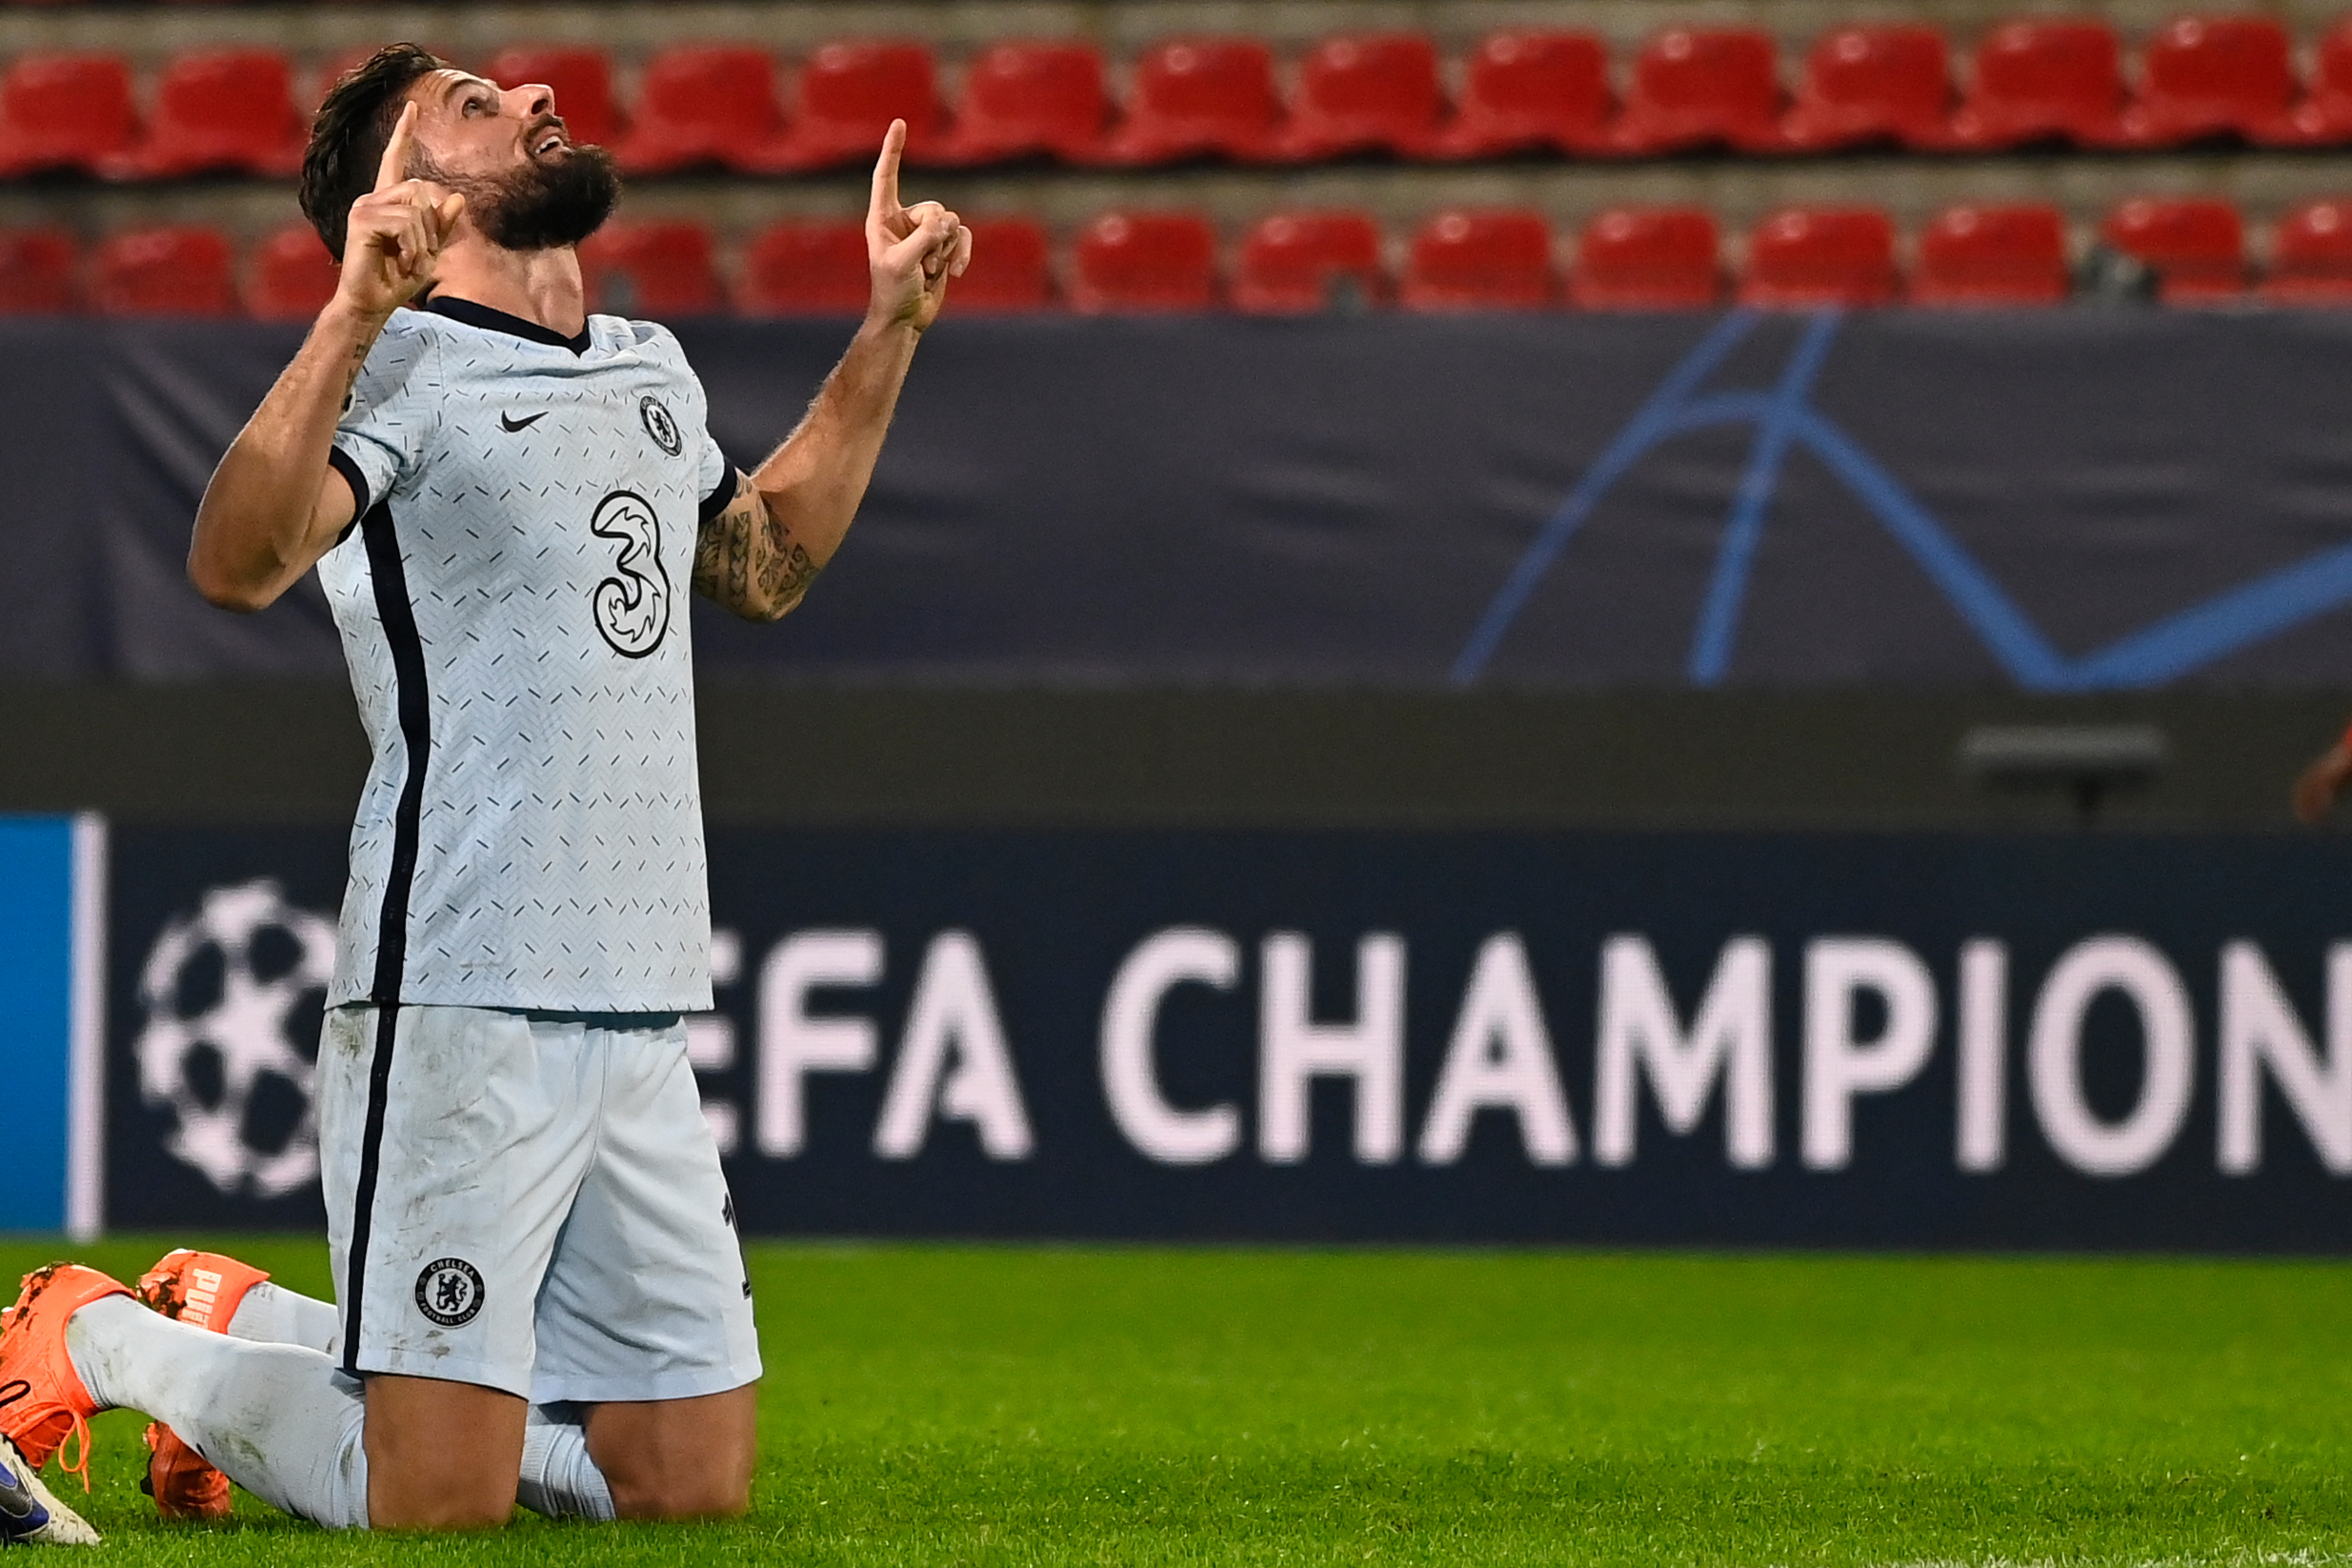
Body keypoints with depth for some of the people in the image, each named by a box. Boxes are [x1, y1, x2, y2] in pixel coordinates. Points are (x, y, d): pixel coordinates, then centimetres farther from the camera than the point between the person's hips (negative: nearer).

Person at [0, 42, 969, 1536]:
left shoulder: (651, 367, 18)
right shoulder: (406, 364, -7)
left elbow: (768, 562, 37)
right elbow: (238, 562, -25)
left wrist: (894, 327, 30)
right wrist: (357, 313, -34)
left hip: (647, 1020, 7)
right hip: (459, 1006, -7)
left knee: (695, 1486, 6)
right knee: (439, 1505, -11)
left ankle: (259, 1325, 24)